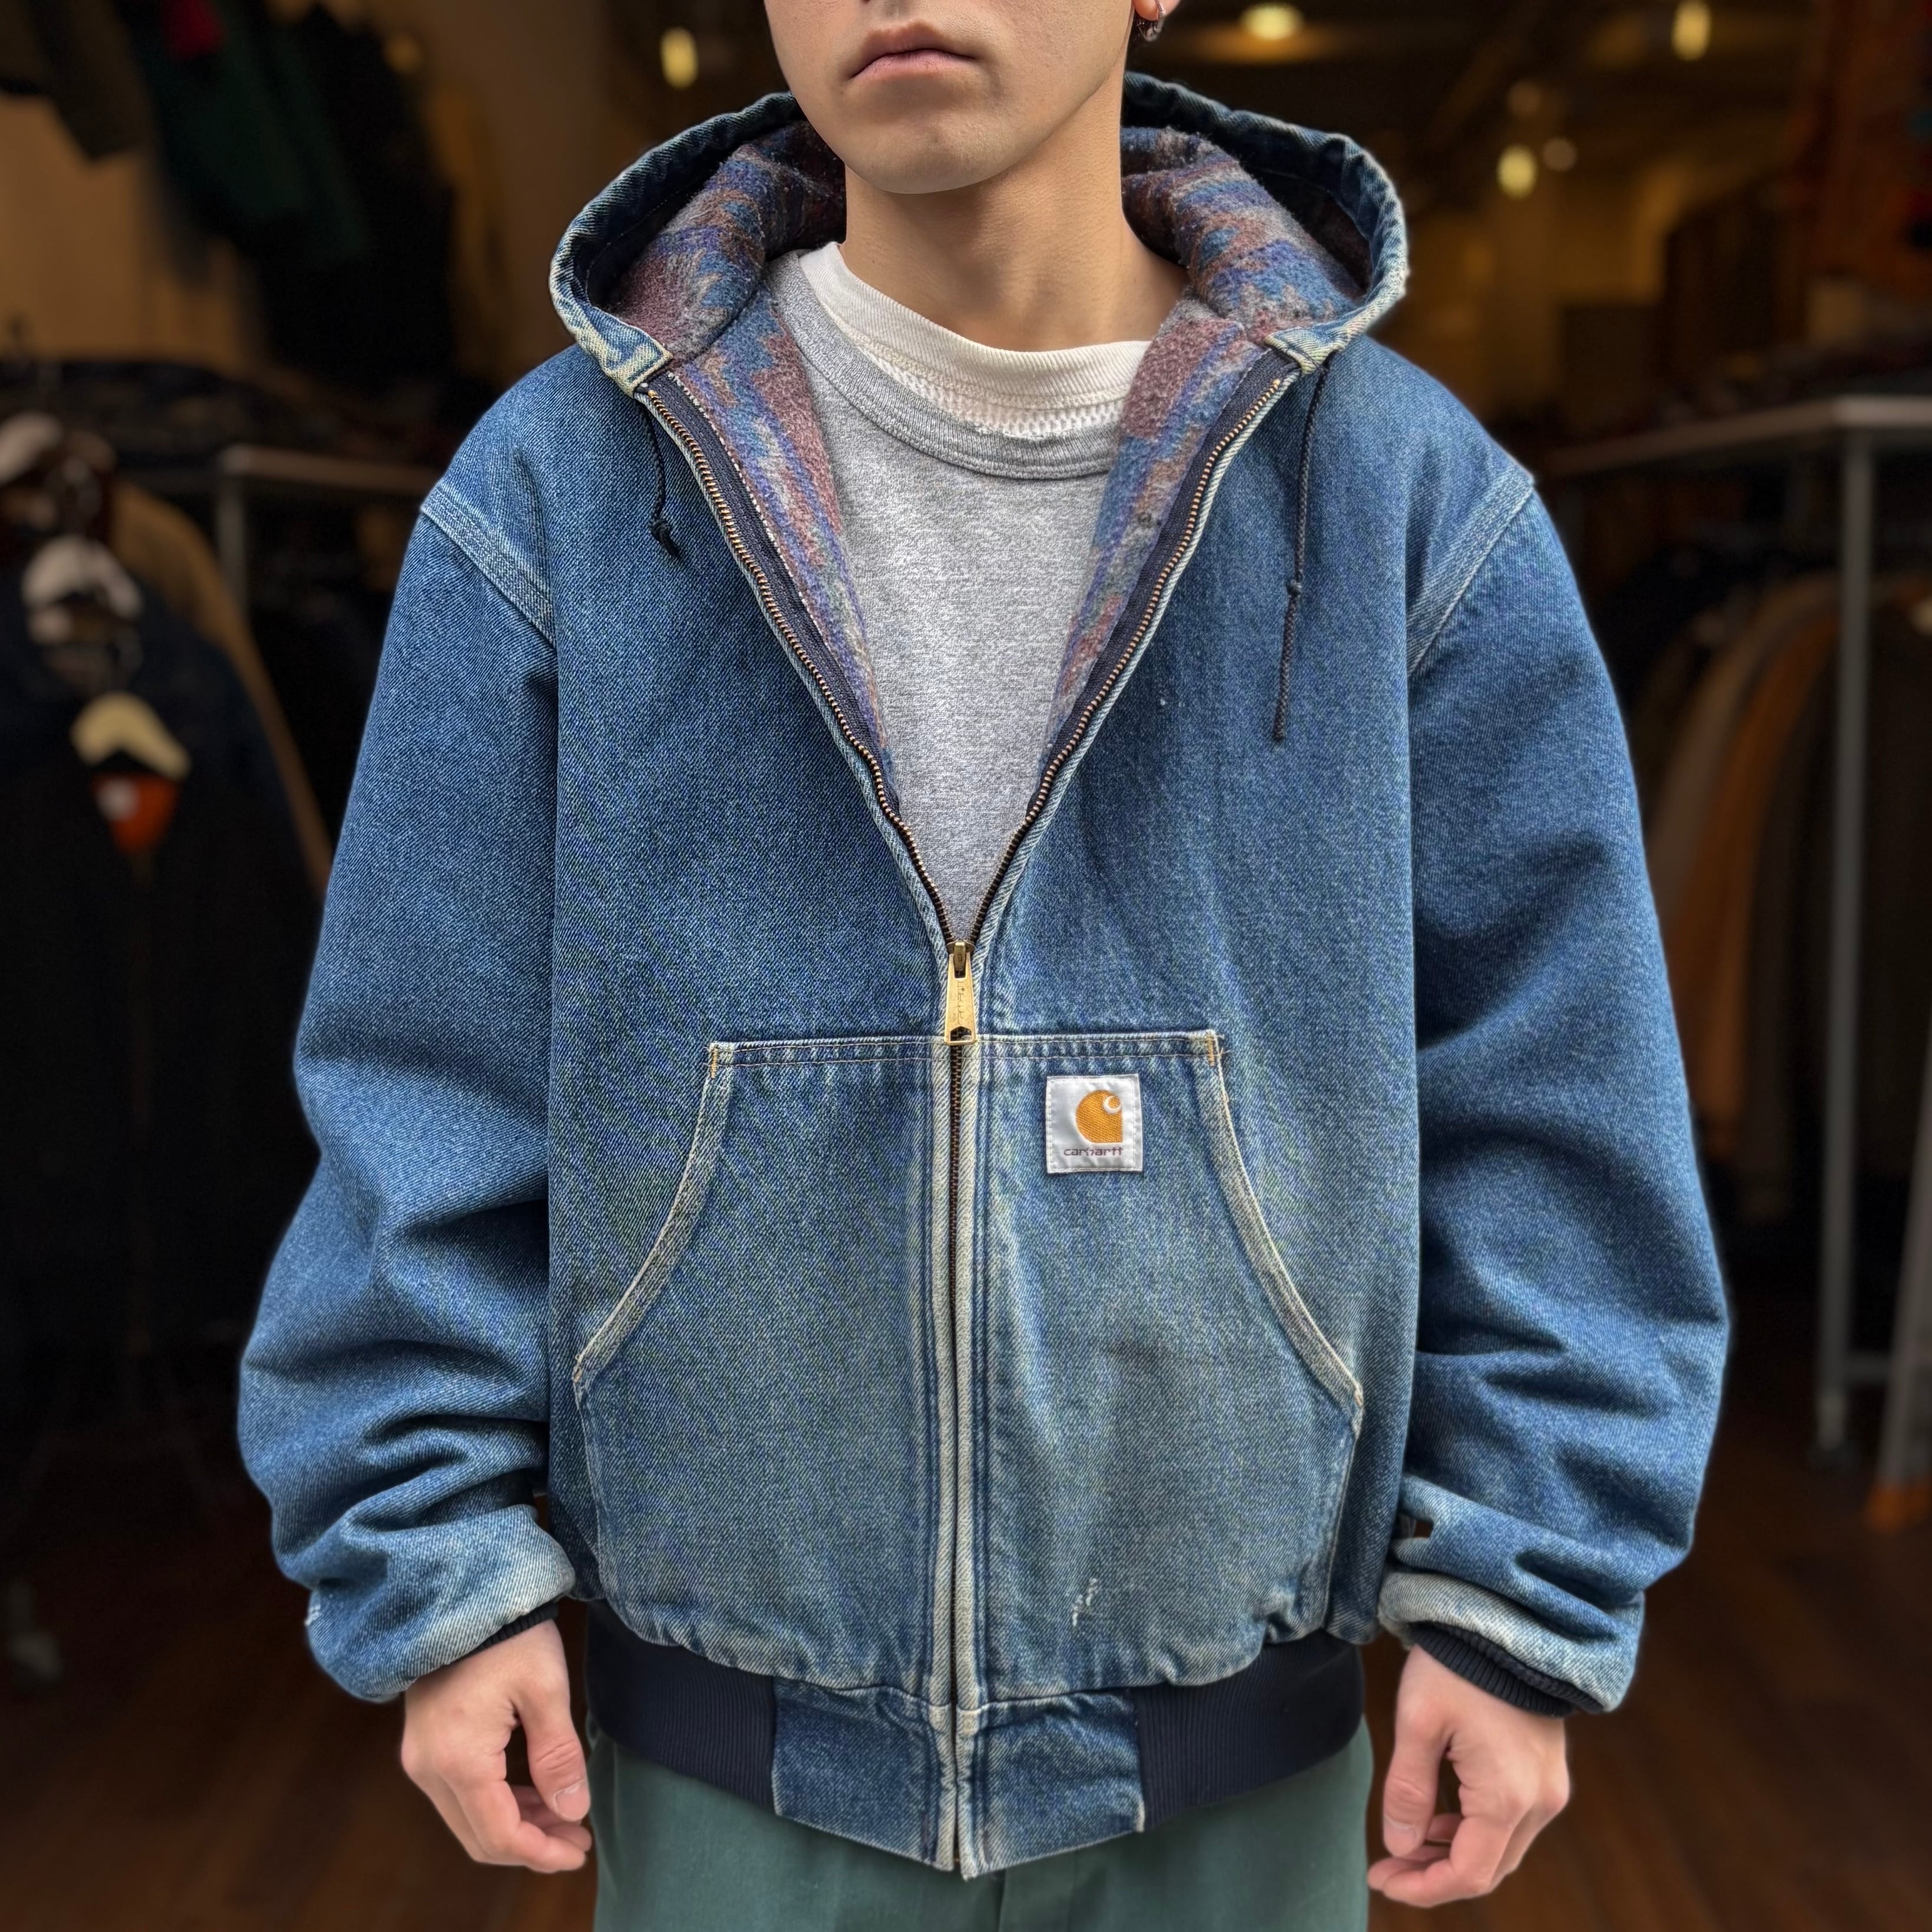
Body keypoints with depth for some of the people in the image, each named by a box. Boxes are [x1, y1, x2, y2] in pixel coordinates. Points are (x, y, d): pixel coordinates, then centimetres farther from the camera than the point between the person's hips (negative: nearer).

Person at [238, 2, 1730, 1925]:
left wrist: (1524, 1615, -5)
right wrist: (439, 1585, -5)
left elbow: (1548, 1097, -5)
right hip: (739, 1759, 0)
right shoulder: (558, 491, -8)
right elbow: (431, 1084, -4)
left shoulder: (1405, 492, -7)